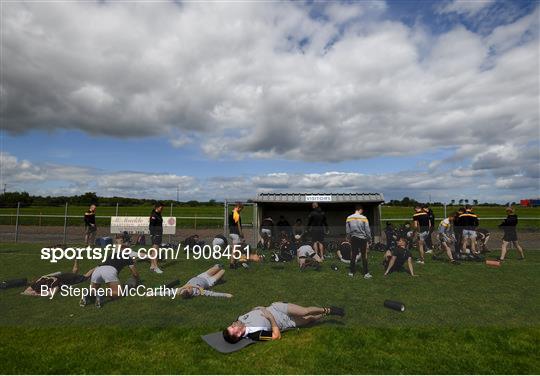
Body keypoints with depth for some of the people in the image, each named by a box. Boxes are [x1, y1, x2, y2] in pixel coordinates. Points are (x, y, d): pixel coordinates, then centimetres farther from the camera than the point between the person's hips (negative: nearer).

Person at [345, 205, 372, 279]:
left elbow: (347, 230, 3)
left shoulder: (349, 218, -3)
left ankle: (351, 272, 18)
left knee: (353, 255, 12)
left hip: (353, 238, 3)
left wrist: (349, 238, 15)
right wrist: (369, 238, 4)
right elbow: (367, 230, -9)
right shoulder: (364, 218, -13)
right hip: (362, 238, -3)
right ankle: (366, 273, 9)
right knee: (364, 256, 6)